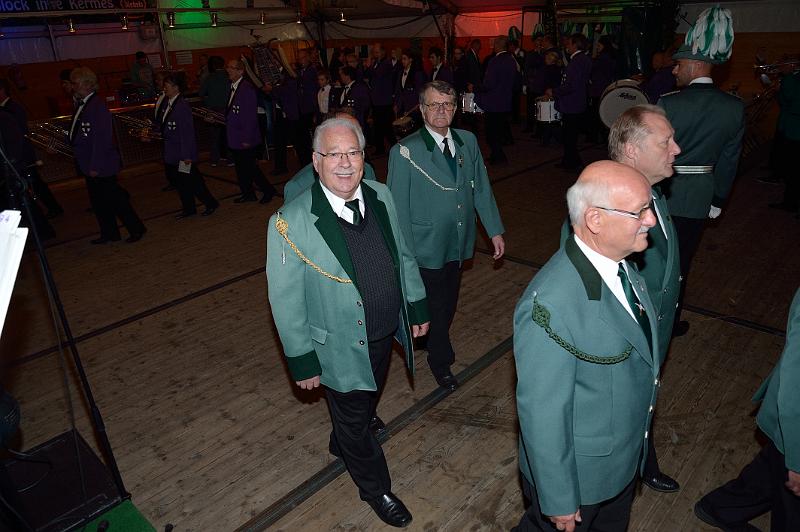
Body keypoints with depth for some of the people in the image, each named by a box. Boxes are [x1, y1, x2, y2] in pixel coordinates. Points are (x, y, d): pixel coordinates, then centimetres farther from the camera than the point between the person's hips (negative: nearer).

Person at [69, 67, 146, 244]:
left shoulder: (97, 106, -18)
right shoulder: (82, 104, 10)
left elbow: (102, 138, -22)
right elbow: (79, 136, 16)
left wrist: (95, 166, -21)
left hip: (101, 166, -9)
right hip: (89, 165, 9)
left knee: (115, 199, -2)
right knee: (97, 201, 15)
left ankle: (136, 229, 11)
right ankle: (109, 233, 26)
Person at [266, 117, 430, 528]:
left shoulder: (380, 196, -8)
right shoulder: (291, 223, -25)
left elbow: (403, 255, 4)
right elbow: (286, 300, -18)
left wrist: (417, 306, 8)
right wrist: (302, 360, -13)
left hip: (386, 333, 6)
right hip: (340, 348, -5)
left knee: (367, 401, 30)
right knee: (354, 418, 19)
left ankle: (344, 445, 63)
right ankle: (375, 487, 47)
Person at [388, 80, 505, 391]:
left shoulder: (468, 142, 1)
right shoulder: (405, 152, -15)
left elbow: (481, 189, 7)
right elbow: (398, 207, -13)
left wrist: (495, 230, 5)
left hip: (459, 244, 5)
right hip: (427, 248, -5)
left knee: (449, 303, 19)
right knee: (435, 307, 9)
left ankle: (436, 341, 45)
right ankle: (441, 361, 33)